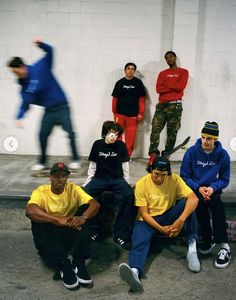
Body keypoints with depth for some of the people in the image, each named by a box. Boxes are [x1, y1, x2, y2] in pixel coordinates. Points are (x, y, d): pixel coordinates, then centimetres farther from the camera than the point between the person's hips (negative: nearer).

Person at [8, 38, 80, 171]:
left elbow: (50, 51, -12)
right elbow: (26, 103, -1)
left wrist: (40, 44, -32)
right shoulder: (24, 84, 2)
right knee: (43, 135, 4)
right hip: (49, 110, 5)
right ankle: (42, 161, 19)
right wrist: (20, 117, -14)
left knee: (70, 133, -5)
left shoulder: (40, 67, -11)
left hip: (61, 106, -5)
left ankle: (76, 159, 8)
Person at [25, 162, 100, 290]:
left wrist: (83, 217, -40)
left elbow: (95, 204, -19)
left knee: (84, 208, -22)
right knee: (37, 218, -29)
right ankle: (63, 266, -29)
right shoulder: (41, 192, -11)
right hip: (48, 237, -1)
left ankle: (78, 264, -23)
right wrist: (57, 219, -44)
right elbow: (29, 211, -33)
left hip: (71, 234, 1)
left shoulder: (73, 189, -5)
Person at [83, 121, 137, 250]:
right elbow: (92, 165, 11)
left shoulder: (121, 146, 2)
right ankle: (95, 230, -9)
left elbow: (125, 166, 8)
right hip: (99, 178, 1)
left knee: (129, 196, -31)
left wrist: (127, 183, 5)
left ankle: (120, 234, -19)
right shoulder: (97, 144, 4)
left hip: (117, 179, -1)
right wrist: (88, 181, 8)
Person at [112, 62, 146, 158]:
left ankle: (128, 155, 11)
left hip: (133, 114, -1)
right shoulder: (119, 83, 7)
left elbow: (141, 99, 5)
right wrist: (114, 113, 6)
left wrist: (141, 113, 0)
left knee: (130, 137, 0)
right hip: (120, 113, 1)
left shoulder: (138, 83, 5)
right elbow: (115, 99, 9)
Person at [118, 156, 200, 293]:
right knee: (139, 241, -32)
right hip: (149, 219, -1)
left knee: (185, 203, -25)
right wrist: (161, 229, -27)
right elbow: (144, 213, -14)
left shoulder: (175, 179, -10)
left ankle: (192, 246, -26)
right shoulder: (142, 184, -14)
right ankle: (135, 272, -61)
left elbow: (194, 198, -22)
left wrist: (181, 220, -36)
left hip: (168, 216, 2)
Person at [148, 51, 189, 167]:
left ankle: (165, 156, 5)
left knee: (172, 133, -2)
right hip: (161, 105, 3)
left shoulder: (183, 72, 9)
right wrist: (173, 87, -7)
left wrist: (166, 84, -1)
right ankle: (153, 156, -11)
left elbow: (181, 86, -9)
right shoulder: (162, 73, 18)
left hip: (175, 106, -2)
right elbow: (158, 88, 3)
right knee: (155, 130, -10)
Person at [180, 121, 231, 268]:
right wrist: (199, 188, -20)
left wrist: (212, 188, -21)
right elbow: (184, 176, -4)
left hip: (212, 189, 1)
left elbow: (224, 180, 0)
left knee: (217, 204, -32)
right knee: (200, 202, -33)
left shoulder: (223, 155, -5)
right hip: (194, 189, 0)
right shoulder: (191, 152, -8)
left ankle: (224, 246, -29)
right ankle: (209, 239, -14)